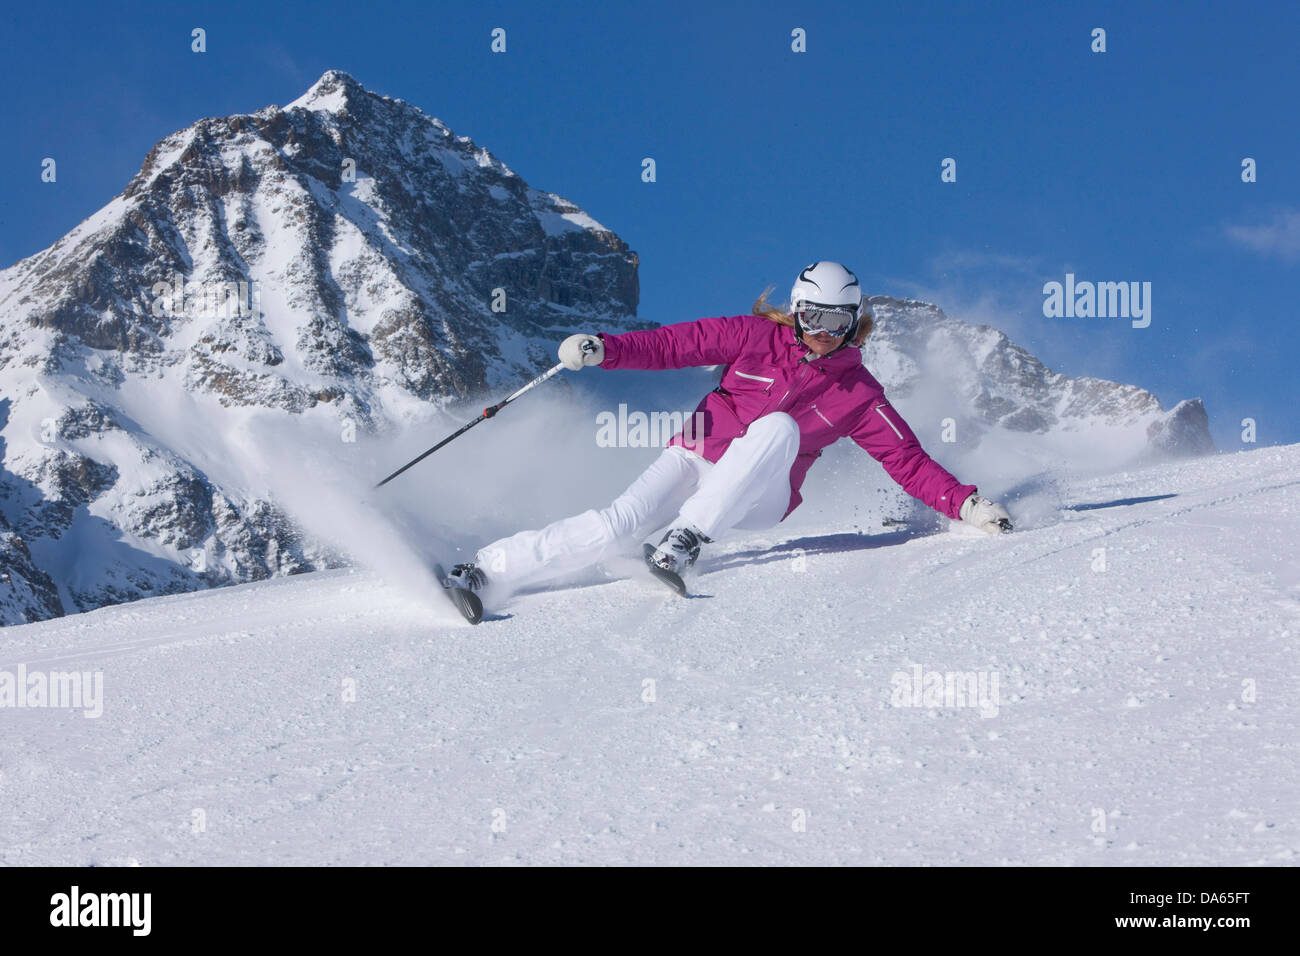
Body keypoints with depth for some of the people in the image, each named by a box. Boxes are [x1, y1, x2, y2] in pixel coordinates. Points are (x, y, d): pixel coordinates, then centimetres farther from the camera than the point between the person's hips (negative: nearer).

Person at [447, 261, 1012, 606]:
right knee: (617, 526, -26)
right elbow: (676, 344, 0)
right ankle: (483, 575, -22)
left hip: (758, 496, 0)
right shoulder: (759, 337, 0)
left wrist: (965, 504, -12)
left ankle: (686, 541, -34)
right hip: (699, 458, 0)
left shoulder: (857, 395, 2)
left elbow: (909, 463, 2)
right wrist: (603, 349, -14)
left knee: (779, 427, -32)